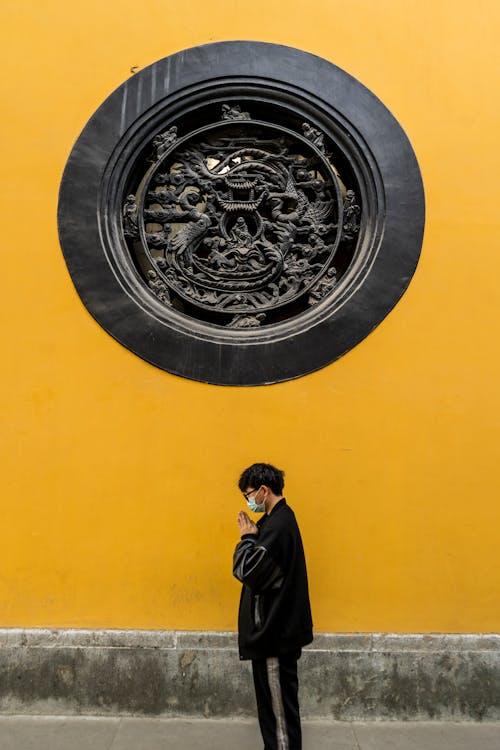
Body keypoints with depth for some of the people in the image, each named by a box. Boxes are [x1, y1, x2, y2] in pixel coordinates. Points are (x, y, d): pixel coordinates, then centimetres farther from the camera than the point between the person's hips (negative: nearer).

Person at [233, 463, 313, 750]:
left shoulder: (278, 524, -24)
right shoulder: (279, 518, 8)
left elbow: (246, 570, -27)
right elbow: (261, 566, 12)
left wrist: (247, 537, -14)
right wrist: (252, 535, -1)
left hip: (274, 628, -10)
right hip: (275, 624, 10)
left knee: (278, 697, 5)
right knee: (274, 694, 20)